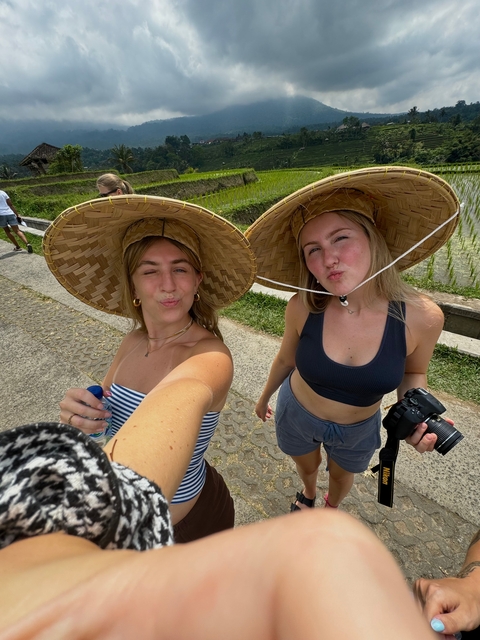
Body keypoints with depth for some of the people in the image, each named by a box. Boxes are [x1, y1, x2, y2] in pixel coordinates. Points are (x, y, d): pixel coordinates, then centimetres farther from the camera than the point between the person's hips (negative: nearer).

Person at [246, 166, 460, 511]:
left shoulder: (422, 316, -28)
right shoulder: (302, 308, -28)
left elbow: (413, 373, -6)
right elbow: (286, 359, -7)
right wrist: (265, 397, 9)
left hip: (358, 428, 1)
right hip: (296, 414, 0)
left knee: (342, 476, 32)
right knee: (307, 467, 30)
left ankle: (332, 507, 69)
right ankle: (309, 493, 69)